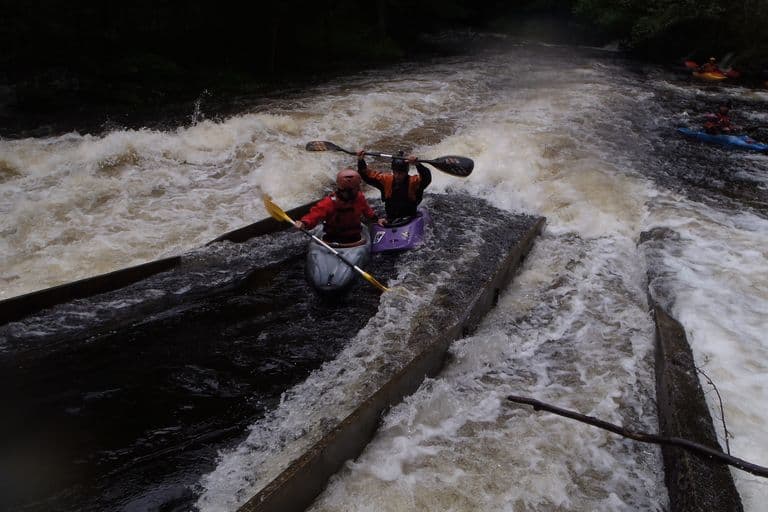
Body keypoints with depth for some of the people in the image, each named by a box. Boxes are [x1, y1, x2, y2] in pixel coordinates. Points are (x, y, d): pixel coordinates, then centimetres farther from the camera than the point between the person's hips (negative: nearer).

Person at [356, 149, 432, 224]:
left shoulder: (413, 181, -6)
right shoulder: (386, 179, 6)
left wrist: (417, 164, -42)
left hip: (410, 221, -3)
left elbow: (427, 178, -26)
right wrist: (361, 161, -4)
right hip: (390, 220, 3)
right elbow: (367, 175, 10)